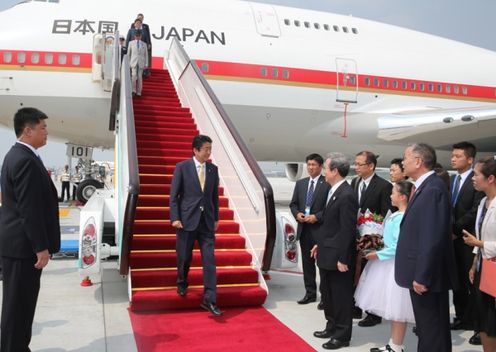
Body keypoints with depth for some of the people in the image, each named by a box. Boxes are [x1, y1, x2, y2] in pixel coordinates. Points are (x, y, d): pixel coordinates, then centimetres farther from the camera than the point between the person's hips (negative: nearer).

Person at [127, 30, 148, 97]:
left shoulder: (144, 44, 10)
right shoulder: (131, 43, 8)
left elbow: (146, 55, 10)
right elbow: (128, 54, 10)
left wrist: (146, 64, 4)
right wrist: (128, 63, 7)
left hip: (141, 63, 1)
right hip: (134, 63, -1)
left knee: (140, 77, -1)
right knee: (134, 76, -16)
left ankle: (138, 92, 7)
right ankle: (133, 90, -6)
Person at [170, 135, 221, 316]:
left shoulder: (213, 169, 7)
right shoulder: (182, 167, -3)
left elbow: (215, 195, 12)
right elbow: (174, 194, -3)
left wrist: (216, 218, 10)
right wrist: (175, 218, -9)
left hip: (207, 221, 3)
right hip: (187, 219, -2)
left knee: (209, 260, -3)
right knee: (184, 257, 9)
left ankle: (209, 300, 2)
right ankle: (182, 284, 38)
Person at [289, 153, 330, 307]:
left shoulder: (328, 183, -8)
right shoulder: (300, 183, 12)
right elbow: (293, 203, 15)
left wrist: (317, 217, -18)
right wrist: (297, 214, -4)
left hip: (321, 229, -6)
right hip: (304, 229, 6)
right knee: (307, 263, 13)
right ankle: (310, 293, 25)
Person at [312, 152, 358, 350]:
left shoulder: (347, 195, -21)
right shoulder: (334, 191, 8)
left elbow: (348, 230, -21)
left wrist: (342, 259, -20)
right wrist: (320, 244, 18)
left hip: (337, 256, -10)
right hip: (326, 253, 10)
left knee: (341, 296, 6)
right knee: (327, 293, 21)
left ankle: (342, 335, 20)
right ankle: (332, 327, 37)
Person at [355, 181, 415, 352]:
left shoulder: (403, 218, -21)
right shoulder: (396, 215, 8)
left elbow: (399, 246, -25)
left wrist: (377, 254, -19)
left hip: (397, 266, -10)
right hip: (389, 263, 10)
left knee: (398, 309, 3)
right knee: (393, 309, 17)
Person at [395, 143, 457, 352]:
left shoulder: (433, 189, -20)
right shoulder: (425, 186, 11)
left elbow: (433, 238, -25)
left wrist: (422, 277, -22)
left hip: (426, 275, -10)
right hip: (421, 273, 10)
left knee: (432, 330, 2)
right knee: (427, 328, 21)